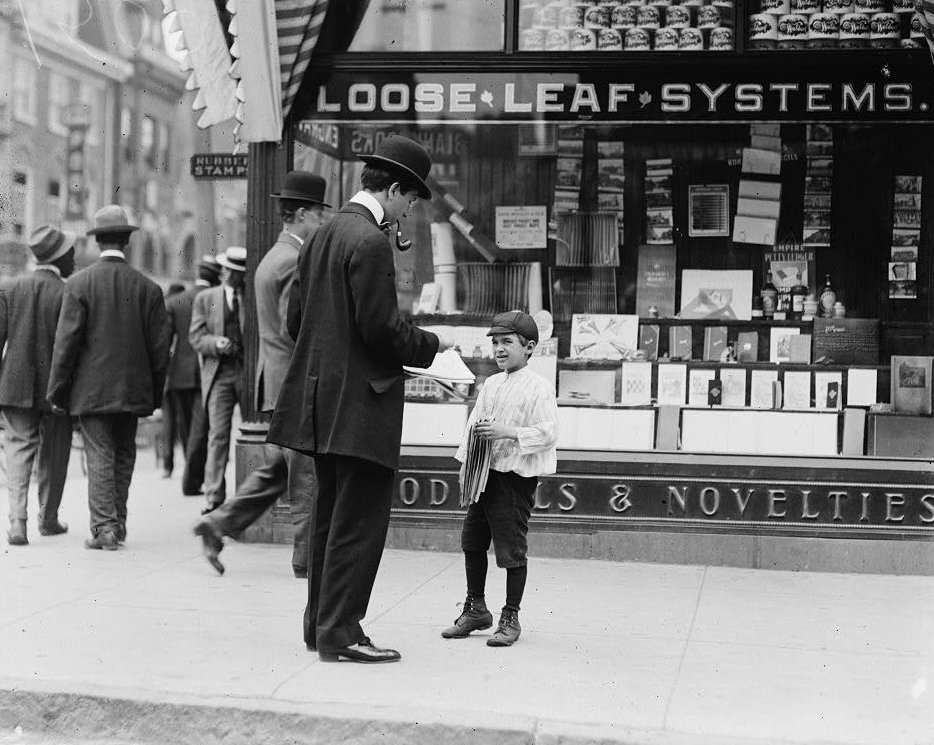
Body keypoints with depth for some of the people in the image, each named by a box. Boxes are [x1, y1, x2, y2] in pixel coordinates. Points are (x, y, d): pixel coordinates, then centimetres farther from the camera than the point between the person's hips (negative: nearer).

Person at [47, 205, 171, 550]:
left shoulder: (79, 283, -7)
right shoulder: (148, 288, 0)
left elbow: (66, 342, -8)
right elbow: (159, 347, 2)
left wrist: (57, 392, -1)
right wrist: (155, 394, 12)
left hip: (91, 389, -2)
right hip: (132, 389, 3)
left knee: (99, 457, 1)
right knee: (124, 455, 13)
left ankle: (104, 526, -3)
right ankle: (118, 525, 19)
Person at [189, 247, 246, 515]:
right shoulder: (205, 299, 13)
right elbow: (195, 337, 7)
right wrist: (216, 343, -12)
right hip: (218, 373, 0)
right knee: (218, 435, -7)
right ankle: (214, 499, -5)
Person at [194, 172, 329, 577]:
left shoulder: (270, 259, 17)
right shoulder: (296, 261, -15)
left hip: (273, 381, 10)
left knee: (275, 469, 17)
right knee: (307, 475, -1)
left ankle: (218, 524, 13)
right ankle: (308, 559, 6)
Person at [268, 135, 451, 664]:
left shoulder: (322, 236, 14)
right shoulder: (370, 242, -15)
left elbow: (301, 318, 18)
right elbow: (382, 329, -20)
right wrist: (430, 346, -3)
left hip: (323, 400, 10)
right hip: (360, 402, -10)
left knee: (332, 517, 16)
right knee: (360, 522, -3)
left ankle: (322, 622, 24)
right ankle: (340, 633, 1)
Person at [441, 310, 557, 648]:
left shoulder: (539, 388, -8)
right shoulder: (490, 384, 14)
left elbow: (548, 432, -16)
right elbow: (474, 423, 17)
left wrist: (509, 432, -24)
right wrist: (465, 463, 8)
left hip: (516, 477, -7)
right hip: (484, 473, 7)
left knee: (512, 549, -1)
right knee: (472, 541, 13)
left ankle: (510, 618, 12)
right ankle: (475, 608, 29)